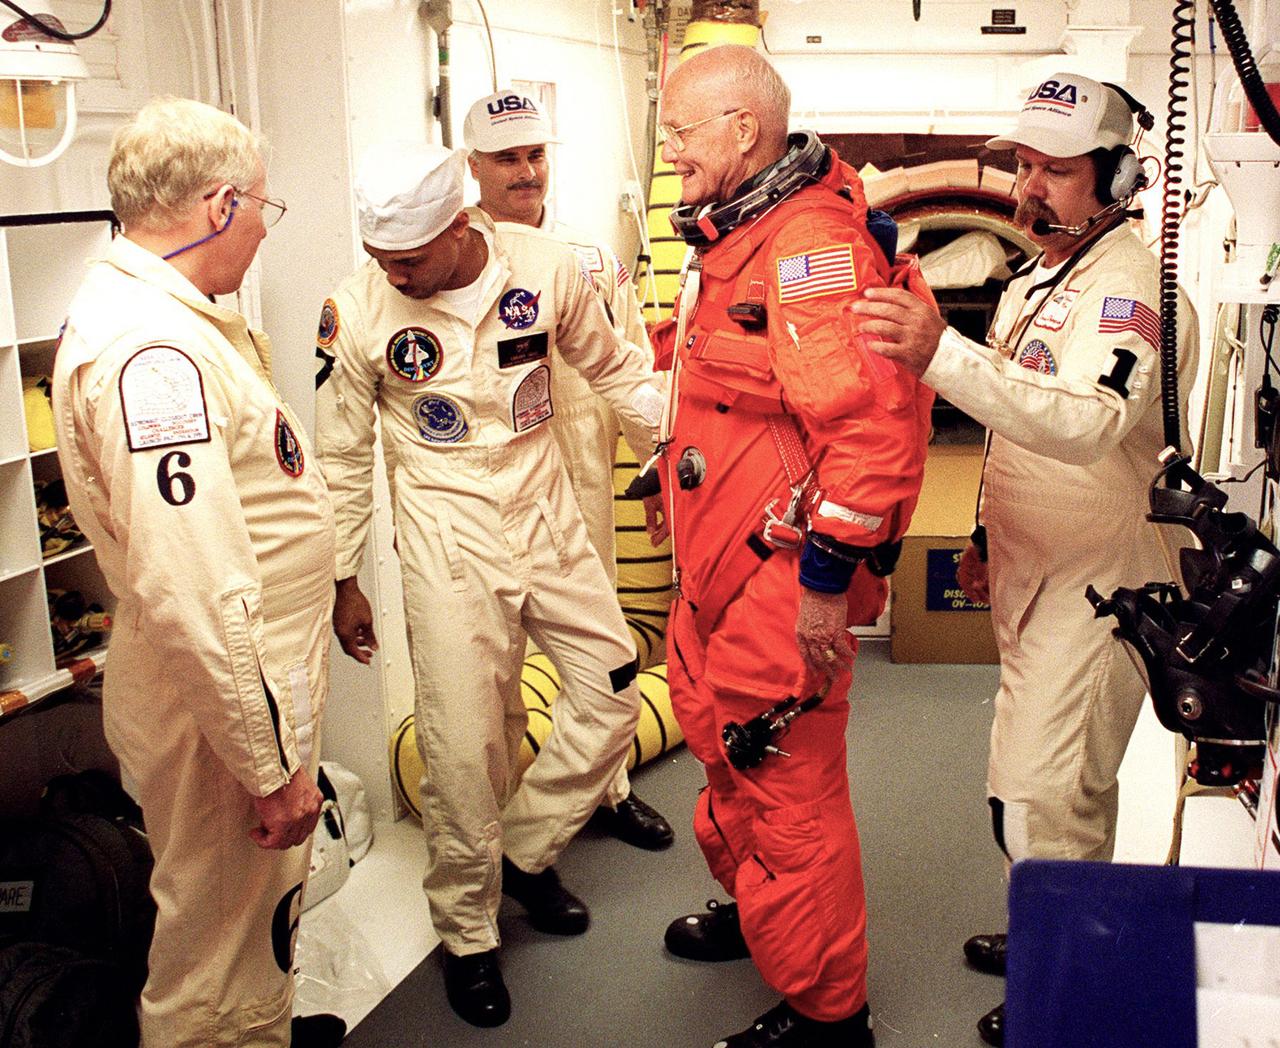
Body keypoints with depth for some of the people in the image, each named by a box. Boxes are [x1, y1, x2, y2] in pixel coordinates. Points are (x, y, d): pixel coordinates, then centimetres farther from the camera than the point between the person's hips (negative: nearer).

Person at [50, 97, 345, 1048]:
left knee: (259, 911, 29)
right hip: (226, 714, -10)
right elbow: (193, 594, -30)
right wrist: (271, 765, -25)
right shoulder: (151, 351, -26)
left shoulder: (152, 313, 8)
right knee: (223, 943, 9)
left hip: (258, 676, 10)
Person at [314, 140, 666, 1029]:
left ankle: (527, 850, 28)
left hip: (547, 516, 3)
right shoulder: (359, 310, -12)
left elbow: (616, 371, 8)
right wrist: (343, 581, 3)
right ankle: (468, 931, 19)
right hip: (448, 534, -3)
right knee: (466, 742, -2)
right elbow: (344, 457, 0)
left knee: (613, 688, 6)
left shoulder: (545, 268, -9)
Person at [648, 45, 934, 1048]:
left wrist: (828, 573, -26)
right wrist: (681, 485, 29)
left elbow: (871, 424, -29)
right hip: (717, 568, 11)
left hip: (784, 577, -10)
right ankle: (753, 911, 48)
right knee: (715, 728, 25)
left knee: (787, 785, 1)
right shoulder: (735, 233, 12)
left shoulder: (812, 240, -22)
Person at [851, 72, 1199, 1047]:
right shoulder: (1035, 283, 13)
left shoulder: (1128, 285, -19)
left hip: (1095, 587, -9)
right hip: (1032, 580, 9)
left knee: (1040, 799, -6)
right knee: (1033, 779, 20)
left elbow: (1089, 423, -40)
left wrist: (942, 355, -50)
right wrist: (988, 536, 20)